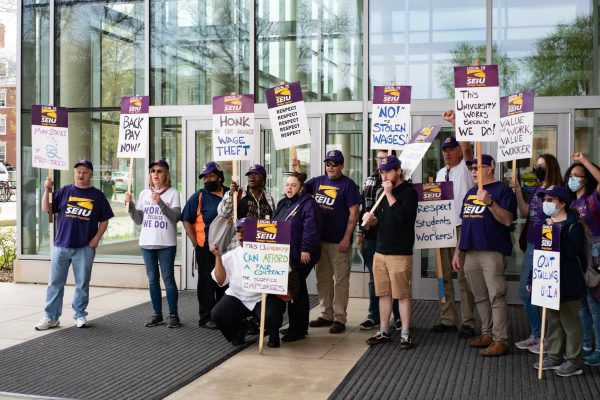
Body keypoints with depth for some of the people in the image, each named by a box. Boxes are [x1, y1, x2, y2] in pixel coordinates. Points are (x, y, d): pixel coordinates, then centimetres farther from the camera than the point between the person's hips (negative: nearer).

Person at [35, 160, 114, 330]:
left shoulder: (97, 195, 5)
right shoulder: (64, 191, 7)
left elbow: (104, 220, 6)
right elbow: (46, 208, 3)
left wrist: (96, 238, -4)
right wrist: (47, 190, -10)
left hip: (85, 248, -1)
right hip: (61, 245, 1)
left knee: (82, 283, 6)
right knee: (55, 282, 4)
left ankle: (80, 315, 19)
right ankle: (51, 317, 11)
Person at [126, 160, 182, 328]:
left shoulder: (172, 193, -2)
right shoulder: (144, 193, 10)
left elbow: (175, 217, -13)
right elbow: (139, 220, 11)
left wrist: (160, 202, -22)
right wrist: (130, 205, -3)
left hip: (166, 244, -4)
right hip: (147, 243, 5)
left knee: (168, 278, -3)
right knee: (153, 280, 9)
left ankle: (173, 314, 5)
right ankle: (157, 314, 18)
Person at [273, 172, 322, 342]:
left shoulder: (308, 204, -11)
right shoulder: (283, 203, 17)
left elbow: (311, 229, -20)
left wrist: (306, 249, -25)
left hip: (300, 256, -9)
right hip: (284, 255, 9)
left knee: (297, 291, -4)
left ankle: (298, 330, 4)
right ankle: (296, 326, 24)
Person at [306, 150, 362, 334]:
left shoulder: (348, 185, -7)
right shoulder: (318, 181, 10)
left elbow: (354, 213, -10)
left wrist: (347, 238, -16)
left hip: (339, 242, -6)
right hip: (320, 239, 6)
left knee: (340, 281, 1)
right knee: (323, 279, 13)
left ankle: (340, 318, 7)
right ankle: (326, 315, 24)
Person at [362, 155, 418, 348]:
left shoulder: (409, 192, -7)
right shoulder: (384, 192, 15)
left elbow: (402, 215, -22)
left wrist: (389, 194, -17)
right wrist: (370, 219, -2)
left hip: (400, 253, -7)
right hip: (380, 251, 7)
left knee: (402, 294, -2)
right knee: (383, 293, 12)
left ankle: (405, 335, 6)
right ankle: (384, 332, 21)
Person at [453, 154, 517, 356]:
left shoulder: (502, 190, -3)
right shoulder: (470, 193, 20)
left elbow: (507, 220, -14)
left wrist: (489, 202, -25)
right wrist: (457, 252, 20)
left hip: (492, 252, -7)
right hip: (471, 253, 8)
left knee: (496, 296, -8)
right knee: (480, 297, 12)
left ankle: (500, 340, -4)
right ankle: (487, 334, 22)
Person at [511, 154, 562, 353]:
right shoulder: (536, 190, 12)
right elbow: (525, 211, 9)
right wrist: (517, 190, 3)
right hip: (531, 246, 8)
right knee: (525, 293, 13)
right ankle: (536, 335, 27)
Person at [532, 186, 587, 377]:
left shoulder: (572, 225, -11)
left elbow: (572, 252, -24)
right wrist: (531, 279, 14)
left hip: (567, 284, -7)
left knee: (569, 321, 2)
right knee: (553, 320, 15)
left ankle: (573, 361, 12)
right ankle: (555, 356, 26)